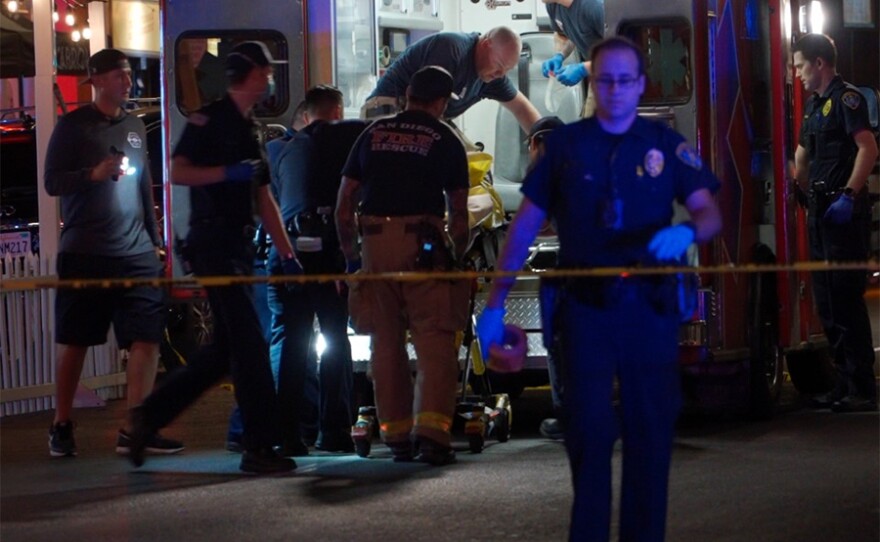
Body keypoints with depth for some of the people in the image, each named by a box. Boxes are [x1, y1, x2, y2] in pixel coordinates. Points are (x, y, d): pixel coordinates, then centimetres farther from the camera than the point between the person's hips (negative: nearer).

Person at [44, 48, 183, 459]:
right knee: (73, 342, 4)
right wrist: (96, 173, -19)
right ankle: (62, 426, 18)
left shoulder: (135, 127, 15)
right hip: (84, 254, -4)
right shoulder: (73, 126, 0)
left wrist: (154, 239, 18)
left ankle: (135, 430, -3)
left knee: (147, 338, -6)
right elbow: (52, 182, -4)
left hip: (136, 254, 4)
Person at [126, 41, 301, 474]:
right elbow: (178, 171, -15)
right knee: (248, 342, -11)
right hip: (212, 240, -9)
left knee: (225, 348, 10)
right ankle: (260, 445, -9)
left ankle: (150, 415, 18)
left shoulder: (250, 128, 20)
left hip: (239, 244, 9)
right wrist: (228, 172, -23)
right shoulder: (210, 117, -6)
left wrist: (287, 254, 15)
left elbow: (264, 199, 20)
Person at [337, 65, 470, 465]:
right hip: (423, 243, -3)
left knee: (386, 342, 10)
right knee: (434, 340, -3)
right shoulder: (445, 141, 6)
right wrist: (459, 259, 16)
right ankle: (431, 428, -17)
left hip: (374, 241, 3)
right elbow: (458, 211, 6)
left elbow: (344, 201, 12)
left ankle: (396, 435, 12)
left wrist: (350, 256, 18)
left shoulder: (373, 133, 14)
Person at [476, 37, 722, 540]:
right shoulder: (565, 144, 5)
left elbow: (710, 214, 1)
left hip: (651, 306, 1)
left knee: (651, 432, 4)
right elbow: (526, 224, 6)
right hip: (587, 306, -1)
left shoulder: (666, 144, 6)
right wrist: (496, 303, 1)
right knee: (588, 428, -3)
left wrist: (687, 231, -24)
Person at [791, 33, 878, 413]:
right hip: (820, 212, 9)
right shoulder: (814, 105, 20)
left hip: (845, 214, -9)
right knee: (826, 301, 9)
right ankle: (845, 383, 15)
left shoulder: (846, 98, -8)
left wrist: (849, 195, -24)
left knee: (847, 300, -11)